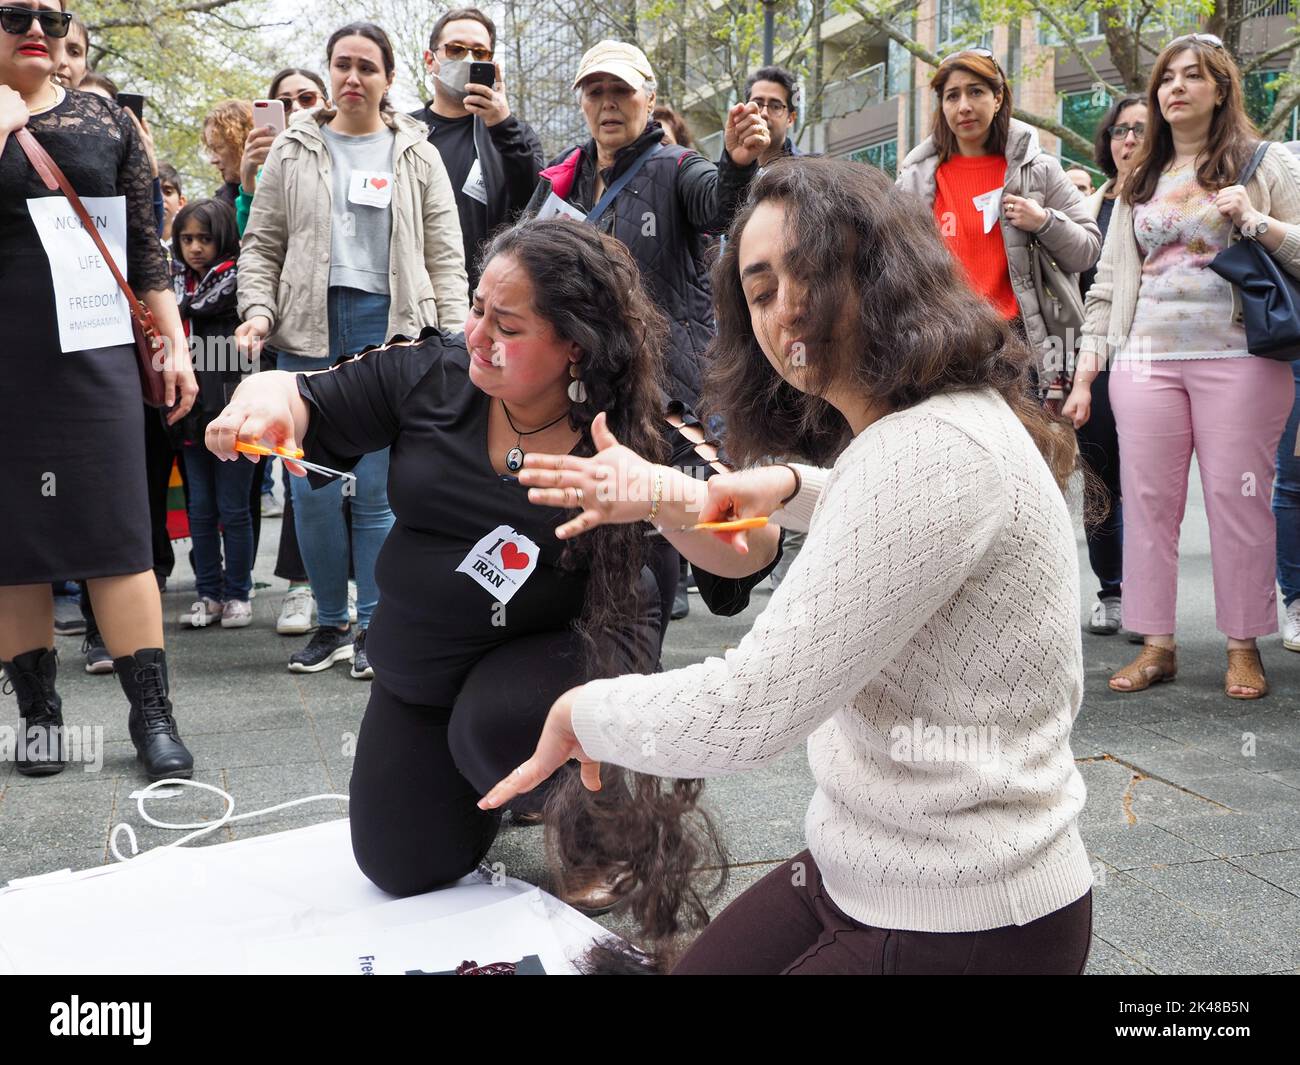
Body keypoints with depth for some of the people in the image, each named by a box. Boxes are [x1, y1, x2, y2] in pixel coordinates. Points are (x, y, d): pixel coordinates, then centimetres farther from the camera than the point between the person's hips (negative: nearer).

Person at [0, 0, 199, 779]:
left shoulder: (107, 121, 10)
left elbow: (146, 244, 11)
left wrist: (175, 344, 5)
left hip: (94, 352, 0)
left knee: (119, 533, -3)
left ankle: (153, 713, 1)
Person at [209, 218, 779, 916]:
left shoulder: (633, 428, -21)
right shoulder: (433, 373, -13)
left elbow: (753, 548, -28)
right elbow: (303, 399, -5)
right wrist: (265, 397, -30)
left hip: (560, 646, -4)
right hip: (421, 663, 4)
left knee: (496, 727, -37)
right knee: (403, 871, 9)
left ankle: (598, 817, -2)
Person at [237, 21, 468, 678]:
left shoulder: (417, 156, 11)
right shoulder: (294, 152, 13)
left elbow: (446, 257, 7)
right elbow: (261, 245, 13)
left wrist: (451, 340, -3)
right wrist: (258, 309, -4)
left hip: (391, 328, -1)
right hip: (310, 330, 1)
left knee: (377, 491, -2)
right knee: (312, 490, 1)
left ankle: (374, 626, 11)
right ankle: (331, 623, 16)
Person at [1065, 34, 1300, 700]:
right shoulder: (1140, 182, 18)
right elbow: (1107, 283, 15)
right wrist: (1084, 377, 9)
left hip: (1238, 357, -3)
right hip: (1145, 361, 3)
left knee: (1238, 499, -2)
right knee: (1147, 500, 1)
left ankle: (1243, 647, 9)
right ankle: (1156, 645, 9)